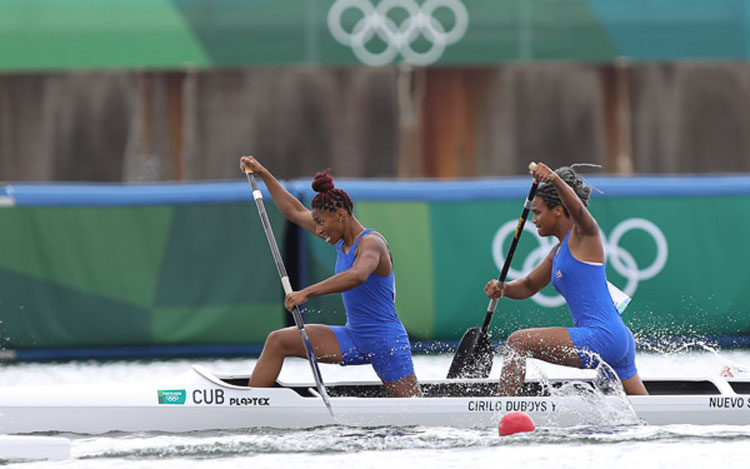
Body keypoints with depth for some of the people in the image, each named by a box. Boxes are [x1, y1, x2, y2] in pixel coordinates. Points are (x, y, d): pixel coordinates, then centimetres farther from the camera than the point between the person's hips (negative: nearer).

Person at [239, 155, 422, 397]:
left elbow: (358, 275, -40)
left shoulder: (371, 242, -17)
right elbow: (295, 212, 19)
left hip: (385, 341, -8)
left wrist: (307, 293, -41)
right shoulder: (343, 241, 8)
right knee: (278, 341, 0)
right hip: (353, 338, 8)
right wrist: (263, 174, 19)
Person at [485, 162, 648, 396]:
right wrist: (503, 289, 7)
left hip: (601, 335, -10)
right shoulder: (558, 253, 22)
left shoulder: (585, 234, -3)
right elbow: (528, 286, 29)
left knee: (518, 342, -9)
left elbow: (577, 209, -25)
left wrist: (555, 180, -44)